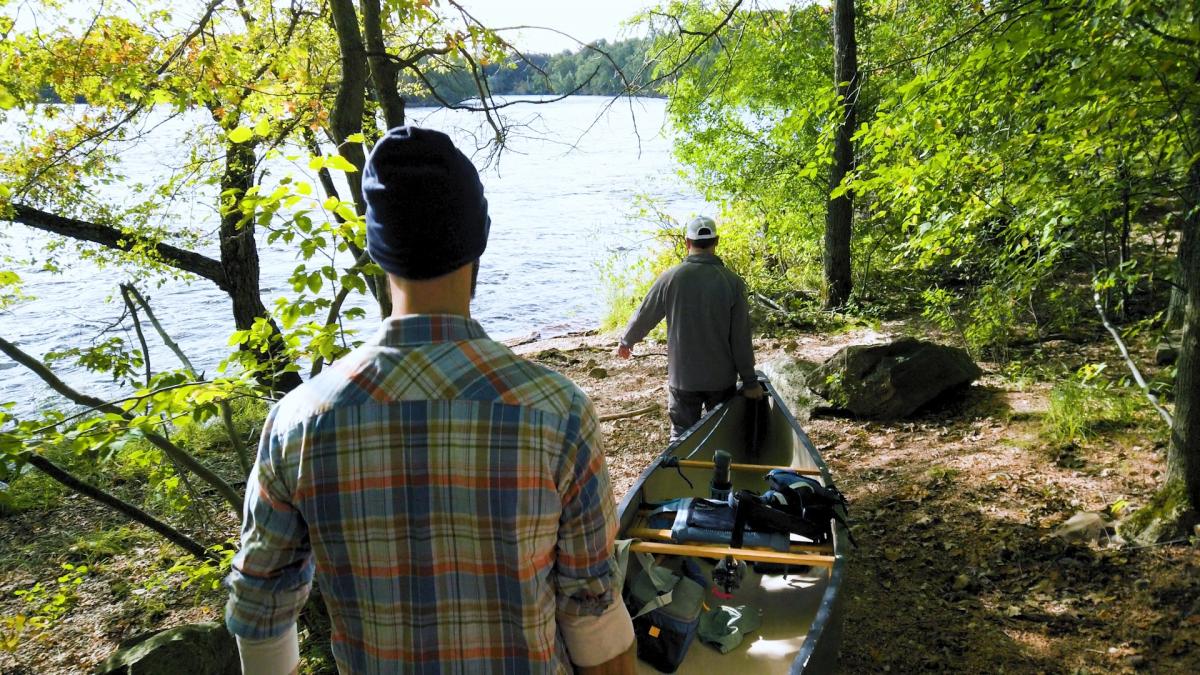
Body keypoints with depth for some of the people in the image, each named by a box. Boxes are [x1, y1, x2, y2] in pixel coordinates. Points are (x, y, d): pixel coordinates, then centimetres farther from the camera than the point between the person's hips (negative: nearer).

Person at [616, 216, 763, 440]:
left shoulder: (670, 278, -9)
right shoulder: (732, 282, -10)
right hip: (722, 379, 0)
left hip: (682, 377, 0)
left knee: (682, 436, 11)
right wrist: (750, 381, 1)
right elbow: (741, 338, -8)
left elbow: (644, 315, 4)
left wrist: (626, 341, 24)